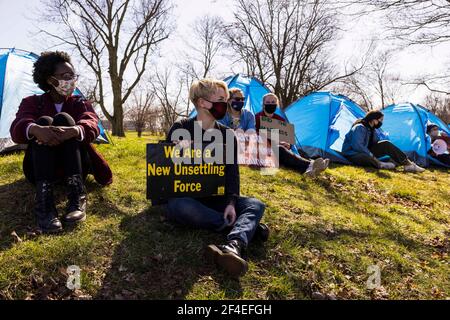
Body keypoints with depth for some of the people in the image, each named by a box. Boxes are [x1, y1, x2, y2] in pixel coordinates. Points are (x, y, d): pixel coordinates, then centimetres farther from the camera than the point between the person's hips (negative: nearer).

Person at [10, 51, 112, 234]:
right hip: (42, 168, 0)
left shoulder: (80, 104, 9)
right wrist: (35, 129, -41)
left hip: (73, 166, 0)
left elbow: (92, 125, -16)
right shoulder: (32, 102, 8)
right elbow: (17, 128, -15)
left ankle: (77, 198, -37)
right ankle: (44, 203, -43)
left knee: (64, 118, -23)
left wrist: (72, 131, -41)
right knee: (44, 121, -25)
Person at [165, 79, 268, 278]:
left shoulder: (227, 135, 5)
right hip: (186, 198, -3)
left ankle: (232, 247, -55)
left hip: (216, 198, 4)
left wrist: (230, 202, -19)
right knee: (179, 207, -40)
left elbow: (232, 171, -2)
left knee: (256, 204, -22)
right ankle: (247, 227, -28)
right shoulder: (180, 129, -5)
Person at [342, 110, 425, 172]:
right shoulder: (360, 128, -19)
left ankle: (408, 163, -8)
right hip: (353, 154, -9)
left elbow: (376, 142, 14)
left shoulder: (372, 129, 10)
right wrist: (371, 155, -22)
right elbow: (357, 146, -27)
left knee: (386, 145, -7)